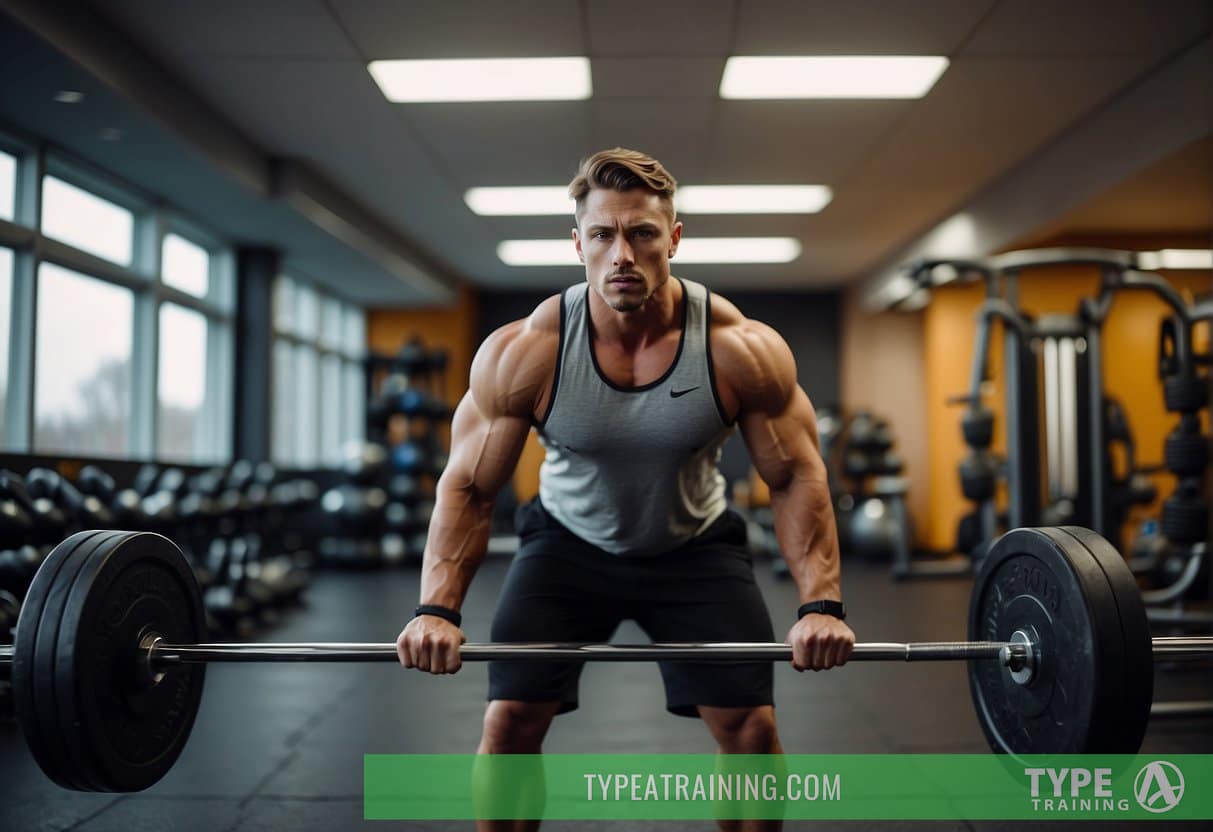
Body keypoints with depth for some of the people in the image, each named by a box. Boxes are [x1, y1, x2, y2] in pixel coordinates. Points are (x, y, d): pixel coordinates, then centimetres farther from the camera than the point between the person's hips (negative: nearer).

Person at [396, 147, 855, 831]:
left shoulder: (740, 349, -24)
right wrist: (437, 608, -25)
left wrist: (821, 603, -23)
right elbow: (468, 486, -15)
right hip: (569, 542, 0)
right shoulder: (523, 352, -24)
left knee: (752, 726, -6)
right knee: (509, 719, -7)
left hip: (695, 546, 0)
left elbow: (797, 477, -14)